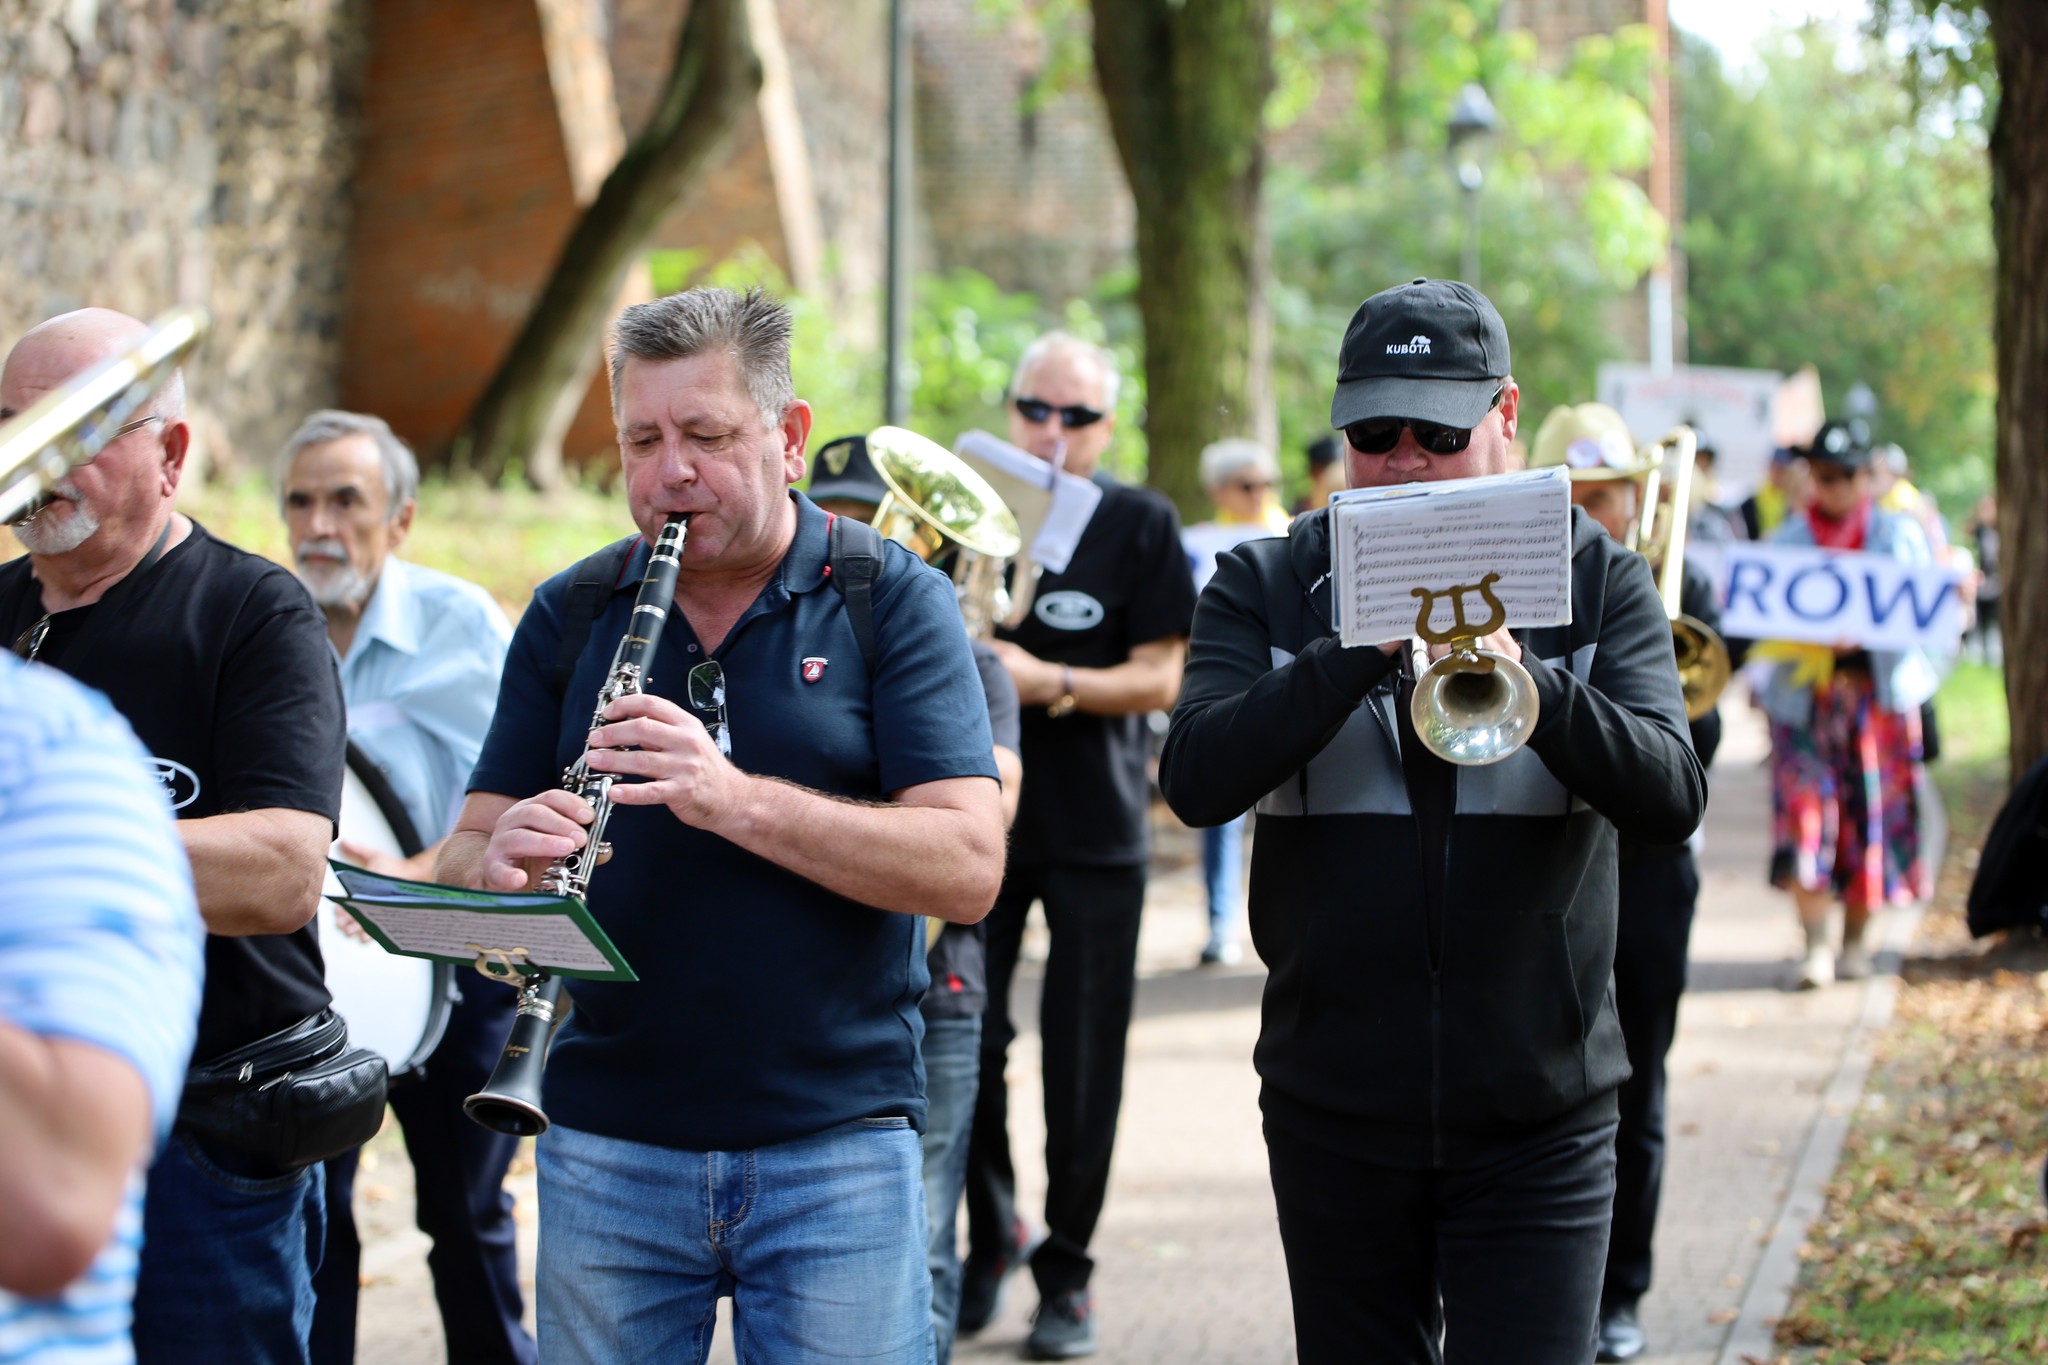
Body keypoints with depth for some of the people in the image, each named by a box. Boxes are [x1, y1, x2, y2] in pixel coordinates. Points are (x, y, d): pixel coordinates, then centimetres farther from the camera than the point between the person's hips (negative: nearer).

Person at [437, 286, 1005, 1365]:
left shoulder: (892, 602, -2)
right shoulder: (568, 617, 8)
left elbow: (969, 870, -12)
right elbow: (465, 854, 6)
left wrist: (734, 798, -24)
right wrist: (501, 863, -18)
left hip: (838, 1143, -2)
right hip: (606, 1145, 3)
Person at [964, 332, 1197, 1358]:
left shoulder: (1140, 524, 0)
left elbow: (1161, 681, -5)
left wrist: (1049, 682, -19)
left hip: (1094, 830, -2)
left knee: (1081, 1063, 1)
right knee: (968, 1044, -2)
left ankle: (1065, 1276, 14)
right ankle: (988, 1237, 21)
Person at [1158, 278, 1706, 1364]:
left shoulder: (1599, 584, 3)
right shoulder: (1266, 587, 3)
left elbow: (1671, 799, -11)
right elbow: (1196, 781, -13)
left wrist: (1525, 676, -28)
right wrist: (1366, 645, -23)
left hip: (1538, 1120, -1)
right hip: (1336, 1111, 2)